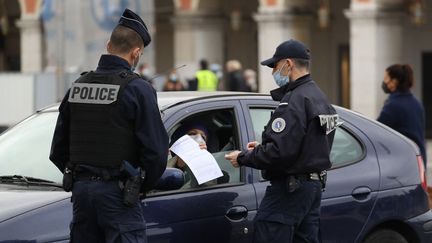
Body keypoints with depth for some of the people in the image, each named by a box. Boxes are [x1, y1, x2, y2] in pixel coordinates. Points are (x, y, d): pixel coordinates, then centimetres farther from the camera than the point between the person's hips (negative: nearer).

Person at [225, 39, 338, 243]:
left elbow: (280, 152, -25)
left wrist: (243, 158, -11)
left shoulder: (294, 101, -18)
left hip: (289, 189, -10)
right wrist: (263, 147, 19)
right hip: (314, 185, 10)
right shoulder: (318, 97, 15)